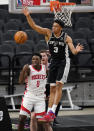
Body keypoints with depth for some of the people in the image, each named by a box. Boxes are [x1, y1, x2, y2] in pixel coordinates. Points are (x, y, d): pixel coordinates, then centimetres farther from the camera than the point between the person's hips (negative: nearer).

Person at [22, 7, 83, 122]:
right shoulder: (48, 33, -4)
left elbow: (73, 51, -12)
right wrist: (28, 16, -25)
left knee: (59, 85, -16)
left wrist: (76, 50, -37)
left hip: (63, 62, -4)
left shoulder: (66, 38, -8)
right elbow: (33, 26, -10)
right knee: (52, 88, 4)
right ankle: (49, 114, 4)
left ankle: (52, 112, -19)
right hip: (54, 62, 4)